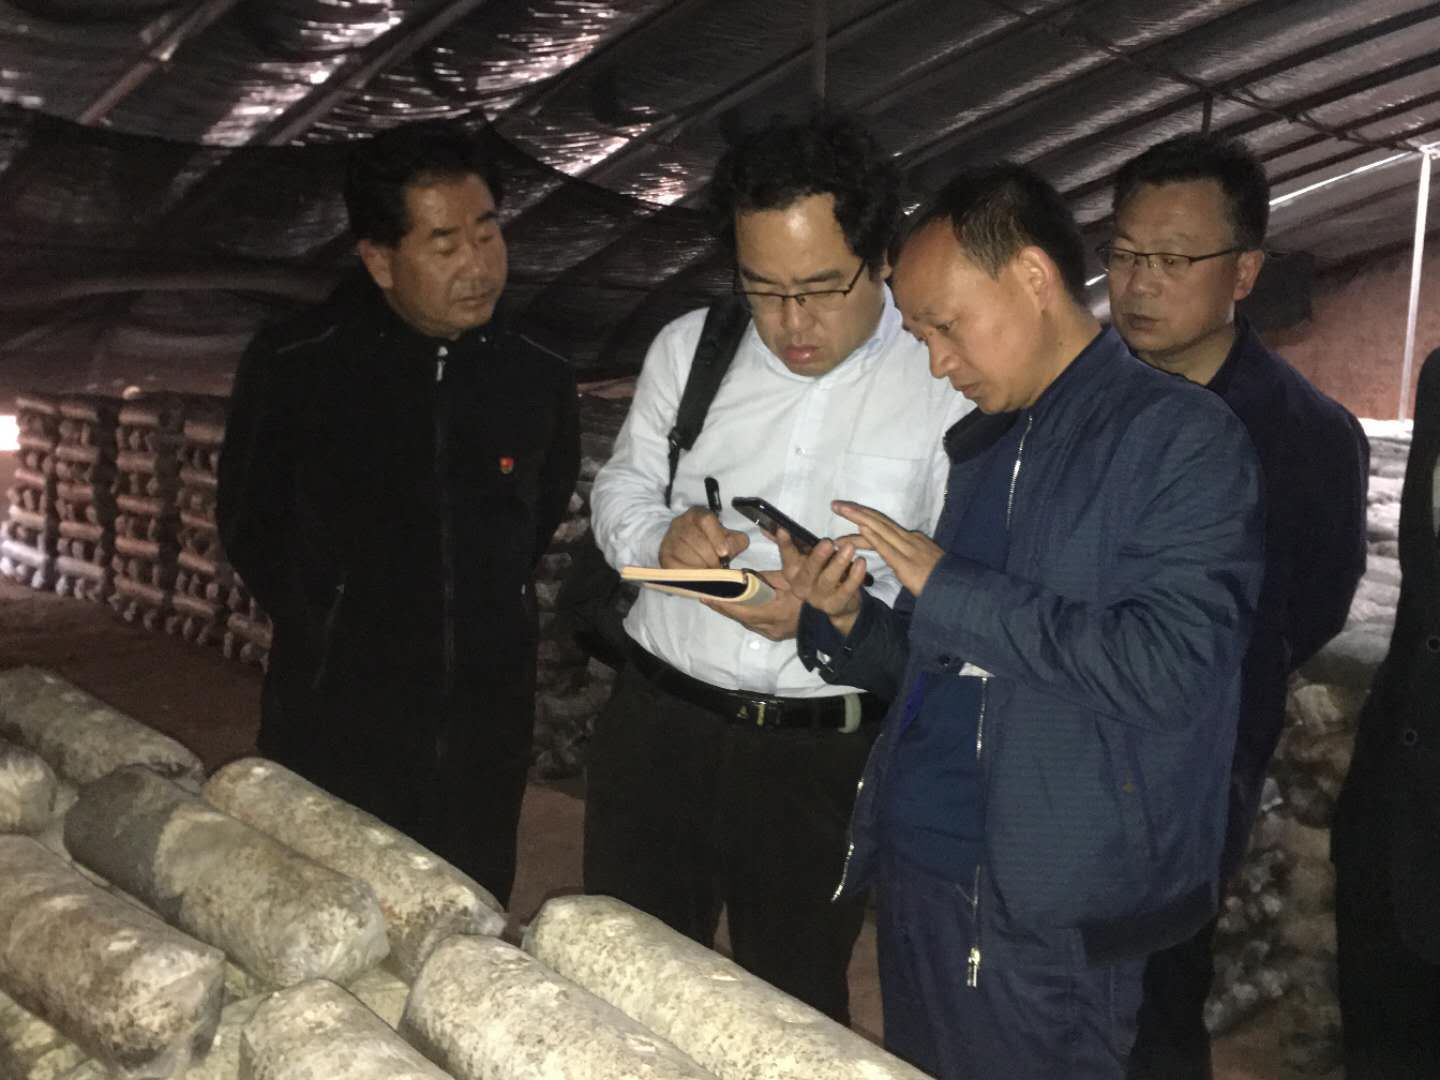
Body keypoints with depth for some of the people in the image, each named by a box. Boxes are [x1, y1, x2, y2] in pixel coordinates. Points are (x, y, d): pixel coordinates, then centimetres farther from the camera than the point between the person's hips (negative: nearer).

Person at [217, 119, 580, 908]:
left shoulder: (540, 382, -3)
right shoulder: (292, 369, -10)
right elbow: (249, 528, 4)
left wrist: (491, 628, 11)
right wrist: (328, 630, 6)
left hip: (486, 737, 3)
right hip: (335, 733, -2)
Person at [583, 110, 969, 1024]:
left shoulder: (944, 383, -9)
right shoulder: (689, 346, 3)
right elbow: (620, 490, 11)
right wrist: (661, 535, -11)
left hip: (828, 752, -2)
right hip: (659, 725, 3)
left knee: (795, 1010, 16)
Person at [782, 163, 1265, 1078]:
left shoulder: (1182, 436, -11)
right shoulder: (979, 445, 12)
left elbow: (1165, 663, -22)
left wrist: (950, 590, -17)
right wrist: (848, 621, -3)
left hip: (1044, 918, -7)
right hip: (912, 873, 7)